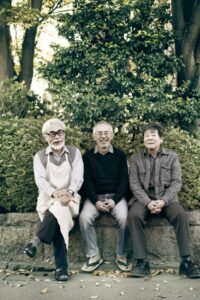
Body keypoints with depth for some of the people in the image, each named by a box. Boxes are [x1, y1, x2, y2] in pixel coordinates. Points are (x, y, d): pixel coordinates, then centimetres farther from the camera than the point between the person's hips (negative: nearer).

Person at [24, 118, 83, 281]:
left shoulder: (74, 152, 6)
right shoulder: (40, 156, 7)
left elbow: (78, 178, -5)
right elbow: (40, 180, -8)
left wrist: (68, 192, -27)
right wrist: (55, 193, -28)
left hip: (70, 198, 0)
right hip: (48, 198, 0)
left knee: (59, 208, -36)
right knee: (60, 212, -33)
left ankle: (37, 241, -32)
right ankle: (61, 266, -36)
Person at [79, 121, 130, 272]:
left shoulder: (119, 155, 6)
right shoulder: (88, 156, 7)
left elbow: (124, 180, 1)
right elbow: (87, 181, 1)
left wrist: (114, 200, -14)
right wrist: (96, 201, -14)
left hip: (116, 196, -1)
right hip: (95, 197, 1)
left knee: (123, 217, -30)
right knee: (84, 218, -27)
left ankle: (121, 255, -10)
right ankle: (94, 256, -12)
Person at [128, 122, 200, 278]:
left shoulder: (172, 156, 6)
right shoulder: (135, 159, 7)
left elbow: (176, 182, -1)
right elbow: (134, 184, -1)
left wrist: (163, 201, -17)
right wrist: (147, 202, -17)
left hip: (166, 197, 0)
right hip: (143, 198, 0)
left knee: (180, 214, -30)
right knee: (134, 215, -31)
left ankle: (186, 261, -22)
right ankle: (142, 261, -24)